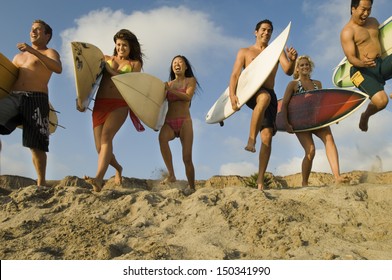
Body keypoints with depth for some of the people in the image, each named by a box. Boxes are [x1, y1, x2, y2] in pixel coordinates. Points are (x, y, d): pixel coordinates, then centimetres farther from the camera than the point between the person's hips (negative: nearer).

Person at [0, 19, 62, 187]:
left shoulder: (49, 53, 13)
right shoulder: (19, 56, 31)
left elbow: (58, 69, -10)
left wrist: (33, 51, -18)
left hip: (36, 99, -4)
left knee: (36, 145, -8)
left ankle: (41, 183, 2)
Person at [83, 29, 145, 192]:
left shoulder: (135, 63, 15)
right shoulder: (106, 59, 20)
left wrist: (111, 70, -7)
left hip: (119, 105, -3)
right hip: (100, 104, 3)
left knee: (106, 136, -27)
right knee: (100, 148, -1)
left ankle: (98, 179, -40)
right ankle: (118, 168, 31)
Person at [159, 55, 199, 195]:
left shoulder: (191, 80, 12)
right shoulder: (168, 84, 19)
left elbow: (188, 97, -6)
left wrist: (170, 89, -11)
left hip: (184, 122, -1)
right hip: (169, 122, 1)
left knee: (187, 158, -8)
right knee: (162, 137, -35)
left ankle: (191, 187, 7)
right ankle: (171, 174, -30)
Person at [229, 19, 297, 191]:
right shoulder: (244, 52, 15)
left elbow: (288, 71, 4)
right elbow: (235, 75, 3)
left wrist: (292, 60, -20)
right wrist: (232, 95, -15)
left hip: (270, 96, 3)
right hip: (250, 93, -3)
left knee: (267, 136, -10)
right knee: (265, 97, -40)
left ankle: (260, 180, -7)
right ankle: (251, 140, -38)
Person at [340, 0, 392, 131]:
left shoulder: (373, 21, 16)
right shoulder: (347, 32, -9)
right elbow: (351, 58, -19)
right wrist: (363, 63, -39)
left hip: (381, 64, 7)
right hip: (363, 71, -7)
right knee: (381, 101, -26)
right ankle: (365, 116, 10)